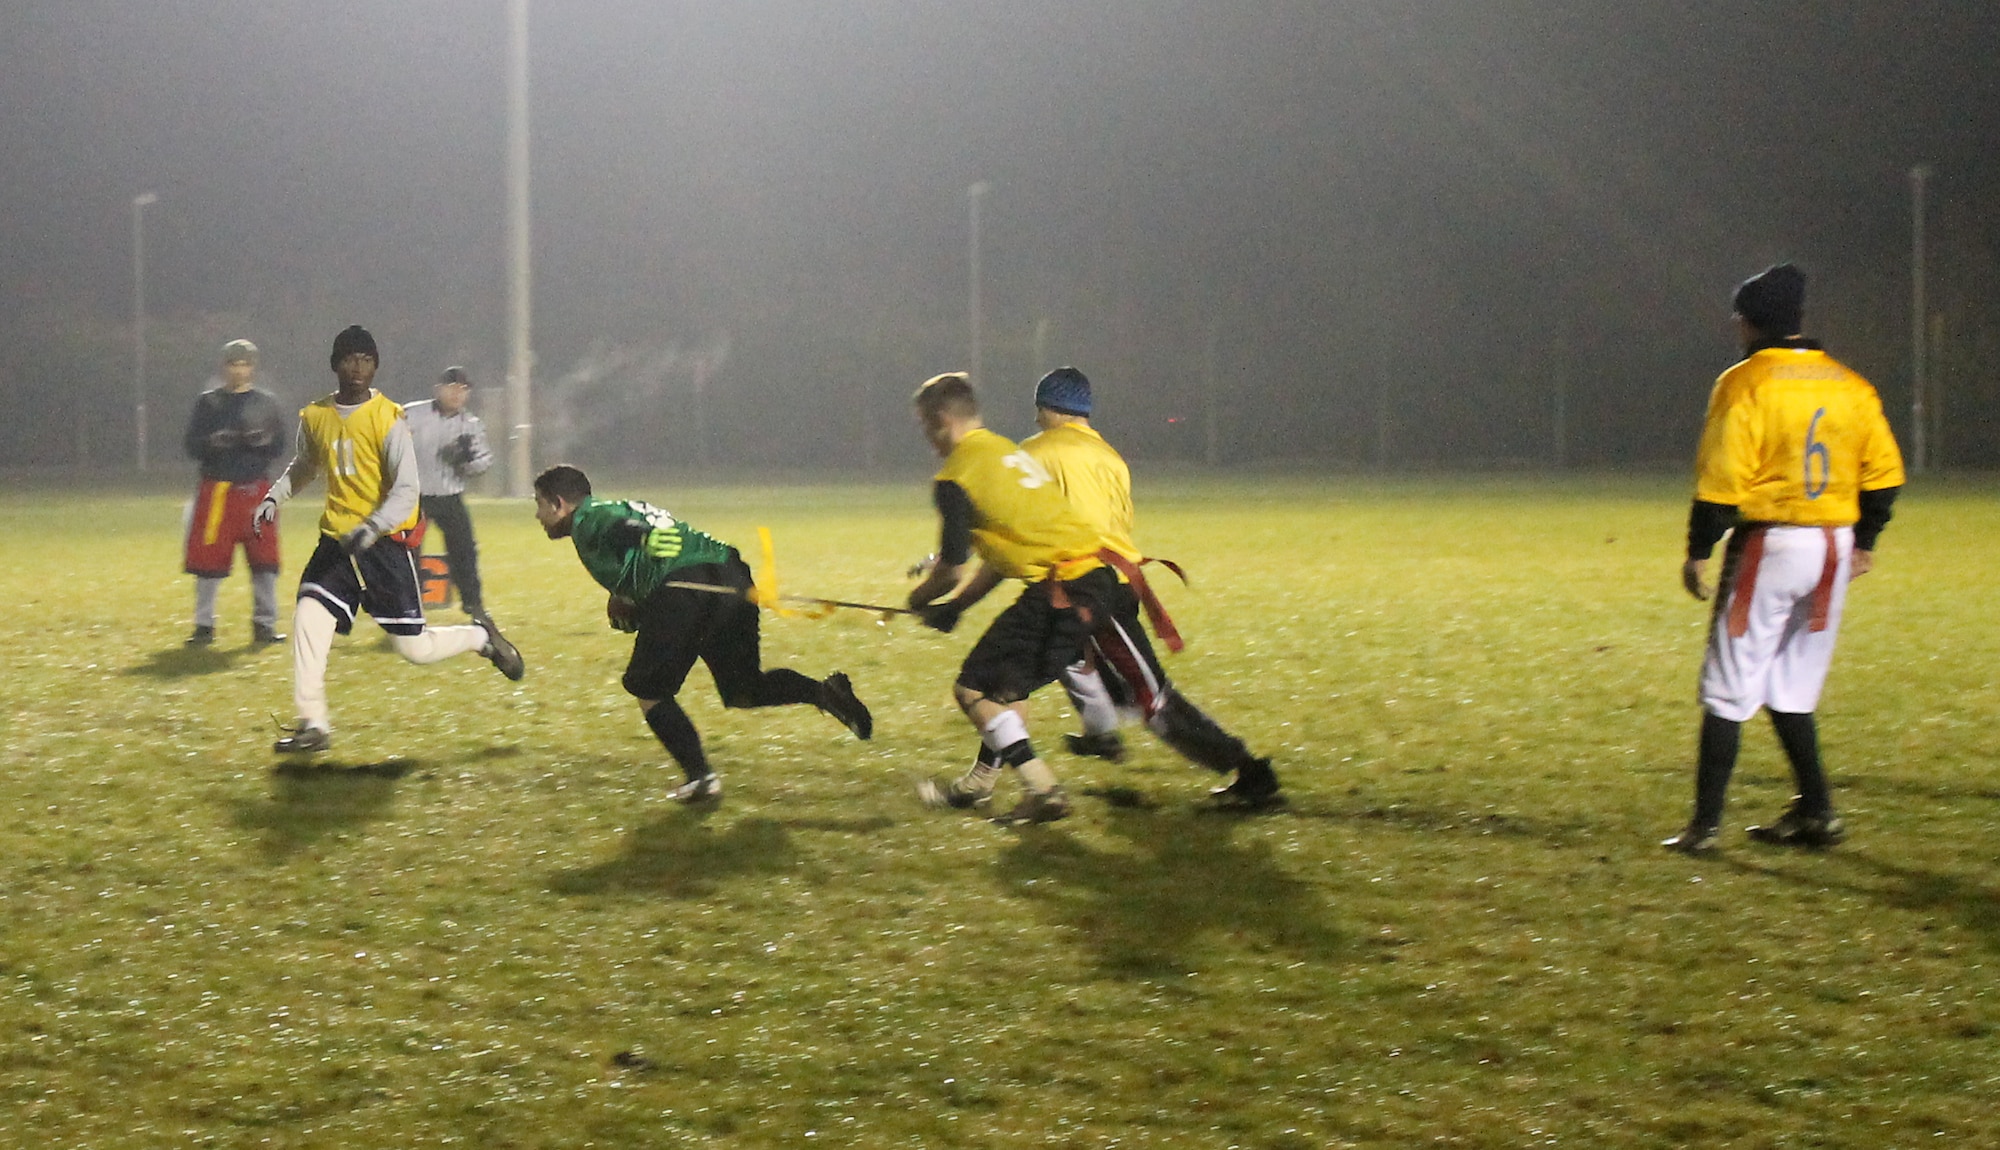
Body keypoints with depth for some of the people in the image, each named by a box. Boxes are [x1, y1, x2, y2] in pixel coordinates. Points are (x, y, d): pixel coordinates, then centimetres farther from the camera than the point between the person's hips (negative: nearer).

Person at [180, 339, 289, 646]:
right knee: (209, 558, -1)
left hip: (256, 489, 0)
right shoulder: (208, 402, 6)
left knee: (264, 557, -3)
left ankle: (265, 624, 7)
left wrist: (265, 441, -15)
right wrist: (213, 443, -17)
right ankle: (204, 625, 9)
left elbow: (279, 447, 6)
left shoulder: (267, 403, 8)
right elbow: (191, 446, 3)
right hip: (216, 490, 0)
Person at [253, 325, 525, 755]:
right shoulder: (314, 417, 5)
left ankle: (482, 638, 28)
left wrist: (369, 529, -30)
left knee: (414, 648, -2)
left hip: (385, 542, -5)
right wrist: (274, 497, 10)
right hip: (337, 540, 5)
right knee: (308, 616, -16)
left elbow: (405, 490, -15)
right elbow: (304, 467, 26)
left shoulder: (388, 418, -11)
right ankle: (313, 725, -9)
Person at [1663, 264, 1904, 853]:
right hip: (1835, 550, 6)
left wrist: (1698, 551, -8)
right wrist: (1863, 540, 21)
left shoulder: (1745, 383, -9)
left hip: (1769, 544, -6)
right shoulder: (1849, 385, 9)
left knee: (1729, 690, -1)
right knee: (1791, 689, 17)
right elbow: (1883, 471, 11)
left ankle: (1706, 824, -2)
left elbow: (1721, 478, -14)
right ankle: (1815, 811, 15)